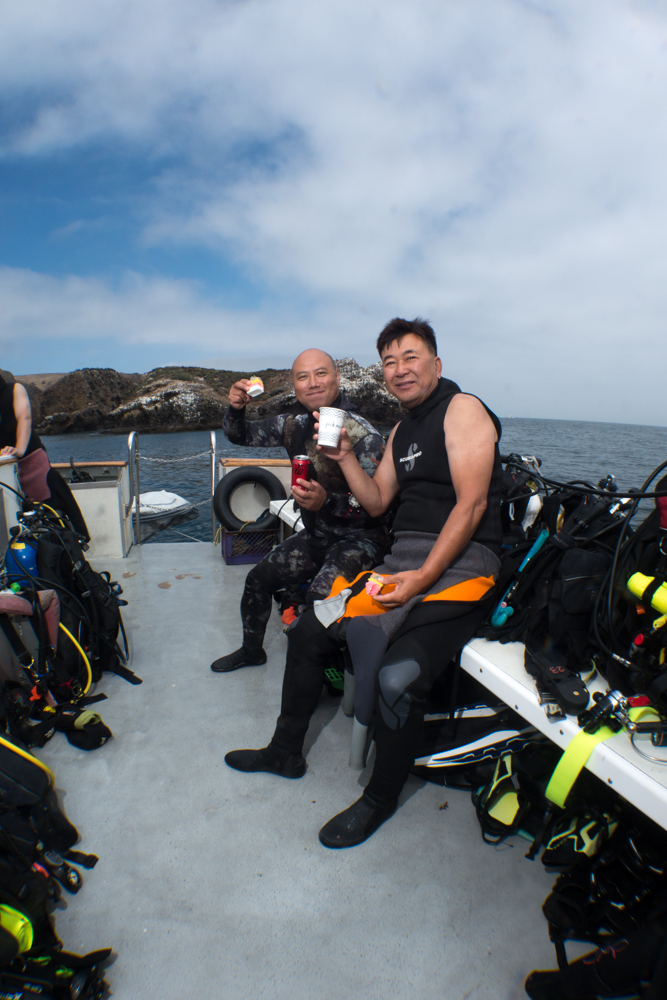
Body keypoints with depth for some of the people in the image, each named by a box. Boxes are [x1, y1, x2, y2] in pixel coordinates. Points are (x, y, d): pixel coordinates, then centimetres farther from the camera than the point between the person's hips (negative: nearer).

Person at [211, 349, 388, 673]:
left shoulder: (362, 434, -22)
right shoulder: (294, 424, 1)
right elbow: (241, 435, 14)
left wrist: (326, 502, -42)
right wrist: (235, 408, -9)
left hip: (359, 538, -7)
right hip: (316, 534, 8)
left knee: (320, 595, -31)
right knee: (258, 578, 12)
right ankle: (251, 649, 38)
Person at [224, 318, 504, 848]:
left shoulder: (462, 408, -7)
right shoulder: (402, 430, 20)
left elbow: (471, 506, -16)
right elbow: (376, 502, 19)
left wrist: (421, 578, -23)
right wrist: (345, 457, 5)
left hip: (460, 563, -8)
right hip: (404, 560, 9)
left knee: (397, 677, -28)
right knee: (308, 631, 4)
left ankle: (381, 797, 1)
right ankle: (286, 749, 24)